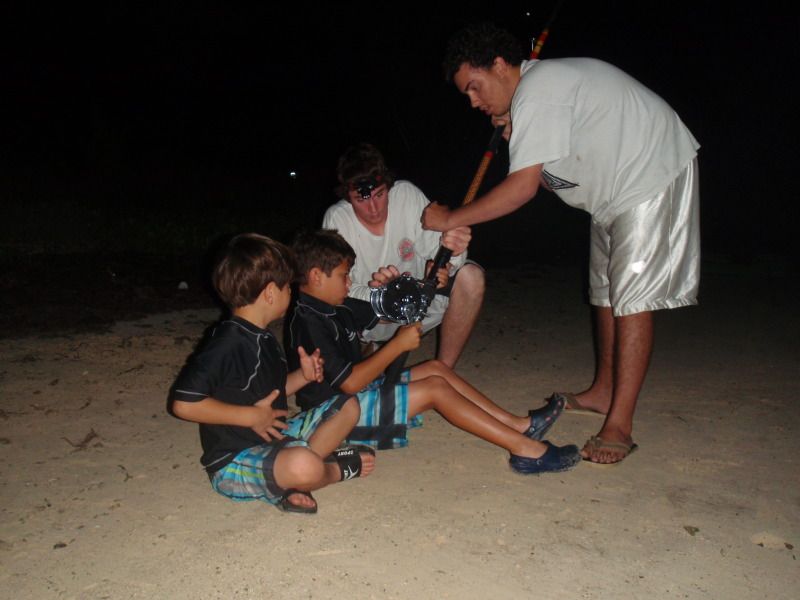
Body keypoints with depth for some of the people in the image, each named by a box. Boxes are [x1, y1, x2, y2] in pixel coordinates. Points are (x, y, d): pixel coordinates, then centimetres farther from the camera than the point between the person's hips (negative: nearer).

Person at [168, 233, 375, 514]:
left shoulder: (262, 338, 9)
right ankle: (338, 468, 0)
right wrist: (251, 416, -22)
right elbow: (183, 403, -28)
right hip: (233, 462, -10)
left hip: (273, 438, 10)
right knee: (303, 465, -39)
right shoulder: (227, 343, -21)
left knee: (347, 406, 12)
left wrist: (303, 376, 2)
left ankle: (290, 483, -7)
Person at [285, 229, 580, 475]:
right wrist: (398, 345, -22)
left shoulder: (337, 308, 8)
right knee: (435, 388, -17)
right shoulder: (307, 322, -22)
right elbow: (350, 382, -27)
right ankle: (525, 449, -17)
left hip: (359, 393, 10)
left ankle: (518, 424, 4)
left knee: (434, 368, 6)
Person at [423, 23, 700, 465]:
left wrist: (450, 220, -23)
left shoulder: (537, 90, -23)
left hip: (652, 176, -11)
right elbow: (545, 176, 6)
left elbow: (523, 187, -29)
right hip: (613, 189, 11)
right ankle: (603, 392, 26)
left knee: (632, 296, -13)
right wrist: (513, 136, -7)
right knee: (605, 290, 14)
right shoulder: (533, 94, 7)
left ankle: (618, 426, -11)